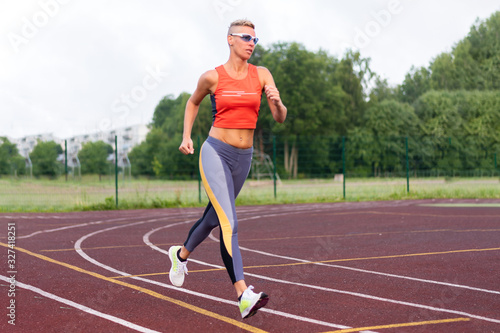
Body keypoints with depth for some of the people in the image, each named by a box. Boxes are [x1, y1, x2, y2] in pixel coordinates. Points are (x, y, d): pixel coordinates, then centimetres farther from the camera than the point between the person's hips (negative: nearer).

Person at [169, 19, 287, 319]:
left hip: (243, 158, 5)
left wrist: (277, 102, -24)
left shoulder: (262, 75, 2)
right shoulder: (212, 77, -4)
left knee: (213, 217, 21)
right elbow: (193, 103, 16)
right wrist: (186, 137, 7)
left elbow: (280, 118, -3)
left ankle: (181, 254, 49)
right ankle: (244, 296, -24)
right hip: (215, 152, -5)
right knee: (229, 223, -19)